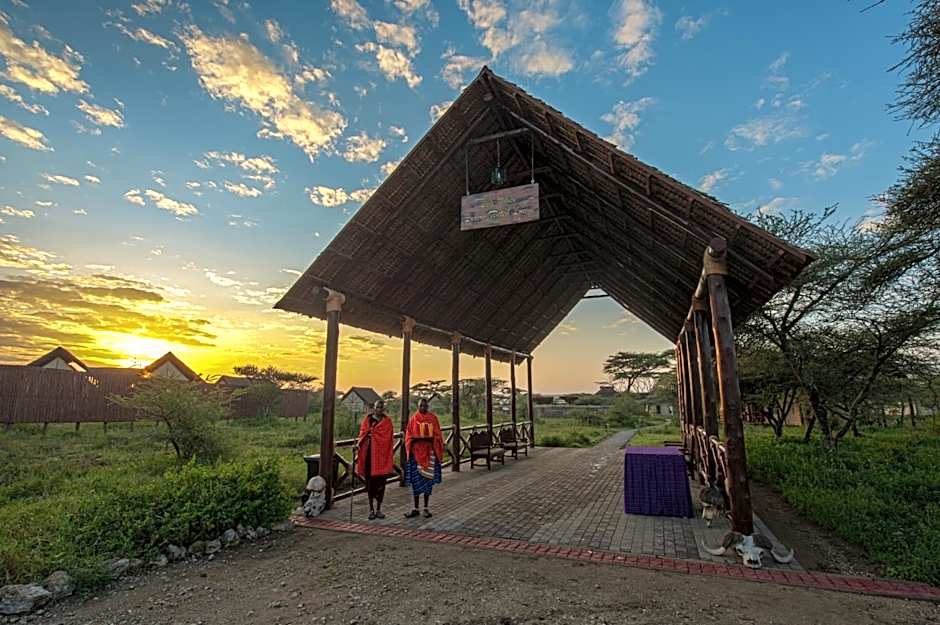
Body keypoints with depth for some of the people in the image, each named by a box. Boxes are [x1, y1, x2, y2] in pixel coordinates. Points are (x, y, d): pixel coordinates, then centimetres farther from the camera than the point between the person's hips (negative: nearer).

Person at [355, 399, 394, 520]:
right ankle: (371, 509, 14)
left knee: (381, 482, 2)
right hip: (369, 455, 0)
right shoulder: (367, 420, 7)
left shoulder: (387, 422, 5)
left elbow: (389, 440, -2)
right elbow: (362, 436, 3)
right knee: (370, 481, 2)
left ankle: (378, 509, 15)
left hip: (382, 455, 0)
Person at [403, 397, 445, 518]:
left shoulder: (433, 418, 3)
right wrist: (415, 438, -15)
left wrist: (430, 439, -16)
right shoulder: (413, 419, 4)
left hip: (429, 452, 0)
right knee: (416, 480, 0)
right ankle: (415, 509, 10)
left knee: (428, 478, 4)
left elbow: (437, 435, 3)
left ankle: (426, 508, 15)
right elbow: (409, 436, 5)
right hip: (416, 451, 0)